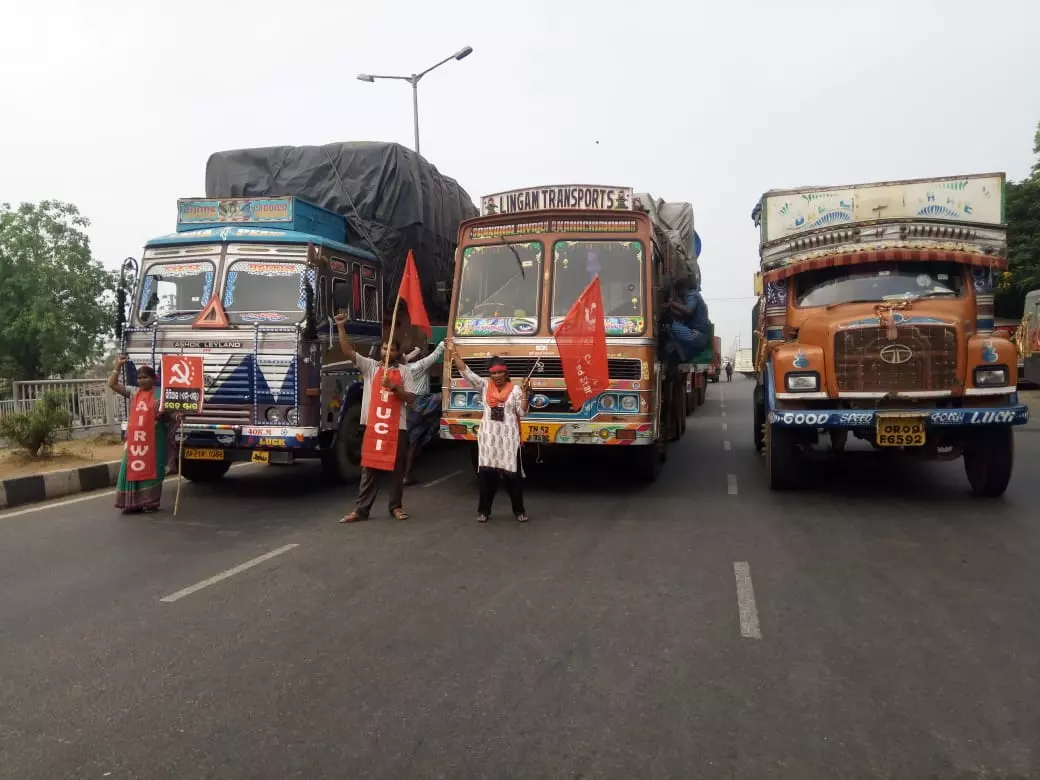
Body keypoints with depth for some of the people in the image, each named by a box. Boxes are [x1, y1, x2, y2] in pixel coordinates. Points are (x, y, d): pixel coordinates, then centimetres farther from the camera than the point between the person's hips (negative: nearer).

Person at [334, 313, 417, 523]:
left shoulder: (404, 373, 5)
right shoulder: (369, 366, 7)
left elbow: (411, 398, -1)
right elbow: (348, 351, -1)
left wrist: (394, 387, -16)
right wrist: (341, 327, -9)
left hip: (397, 427, -1)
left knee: (397, 469, 7)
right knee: (369, 468, 4)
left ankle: (396, 507, 18)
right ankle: (361, 510, 7)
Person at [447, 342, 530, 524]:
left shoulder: (515, 389, 1)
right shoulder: (484, 386, 6)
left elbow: (522, 412, -2)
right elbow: (466, 372, 1)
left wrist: (524, 393, -14)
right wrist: (453, 352, -4)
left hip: (509, 439, -2)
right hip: (488, 438, 2)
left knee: (512, 474, 2)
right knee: (486, 474, 5)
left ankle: (519, 510, 13)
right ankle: (484, 511, 14)